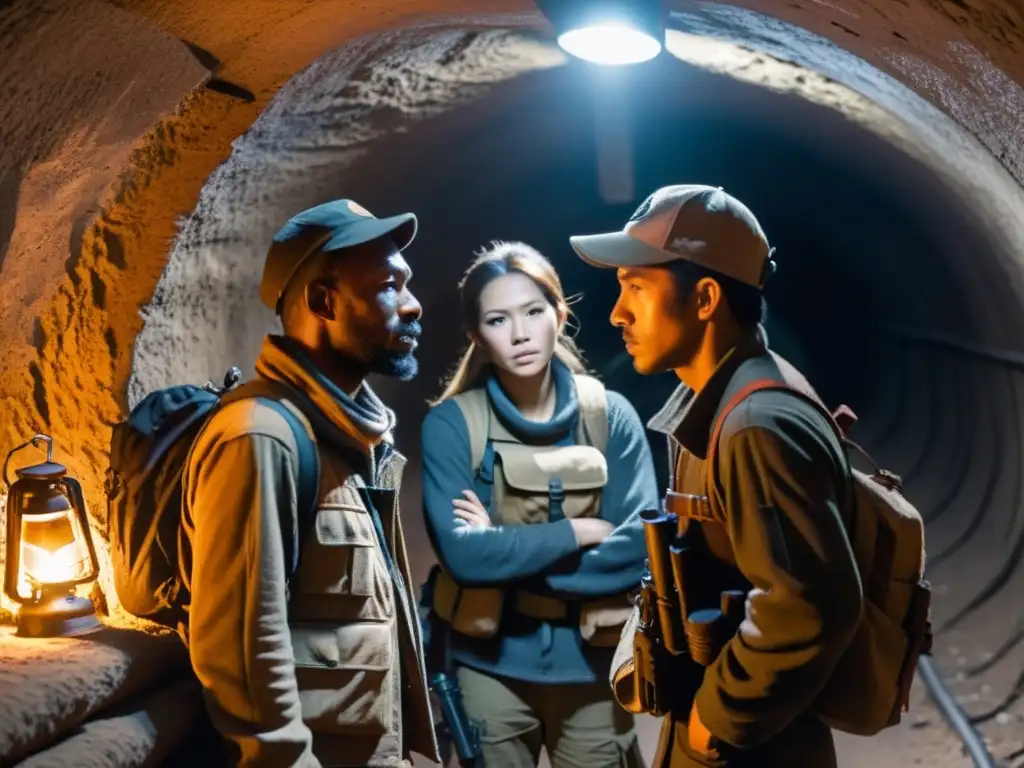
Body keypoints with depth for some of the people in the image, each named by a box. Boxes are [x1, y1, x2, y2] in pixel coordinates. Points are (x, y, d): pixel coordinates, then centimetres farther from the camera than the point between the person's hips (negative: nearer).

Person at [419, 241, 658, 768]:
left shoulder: (612, 415, -4)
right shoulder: (451, 424, -8)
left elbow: (636, 551, -12)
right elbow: (464, 554, -18)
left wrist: (506, 552, -15)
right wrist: (581, 531, -14)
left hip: (591, 664, 1)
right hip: (491, 666, -1)